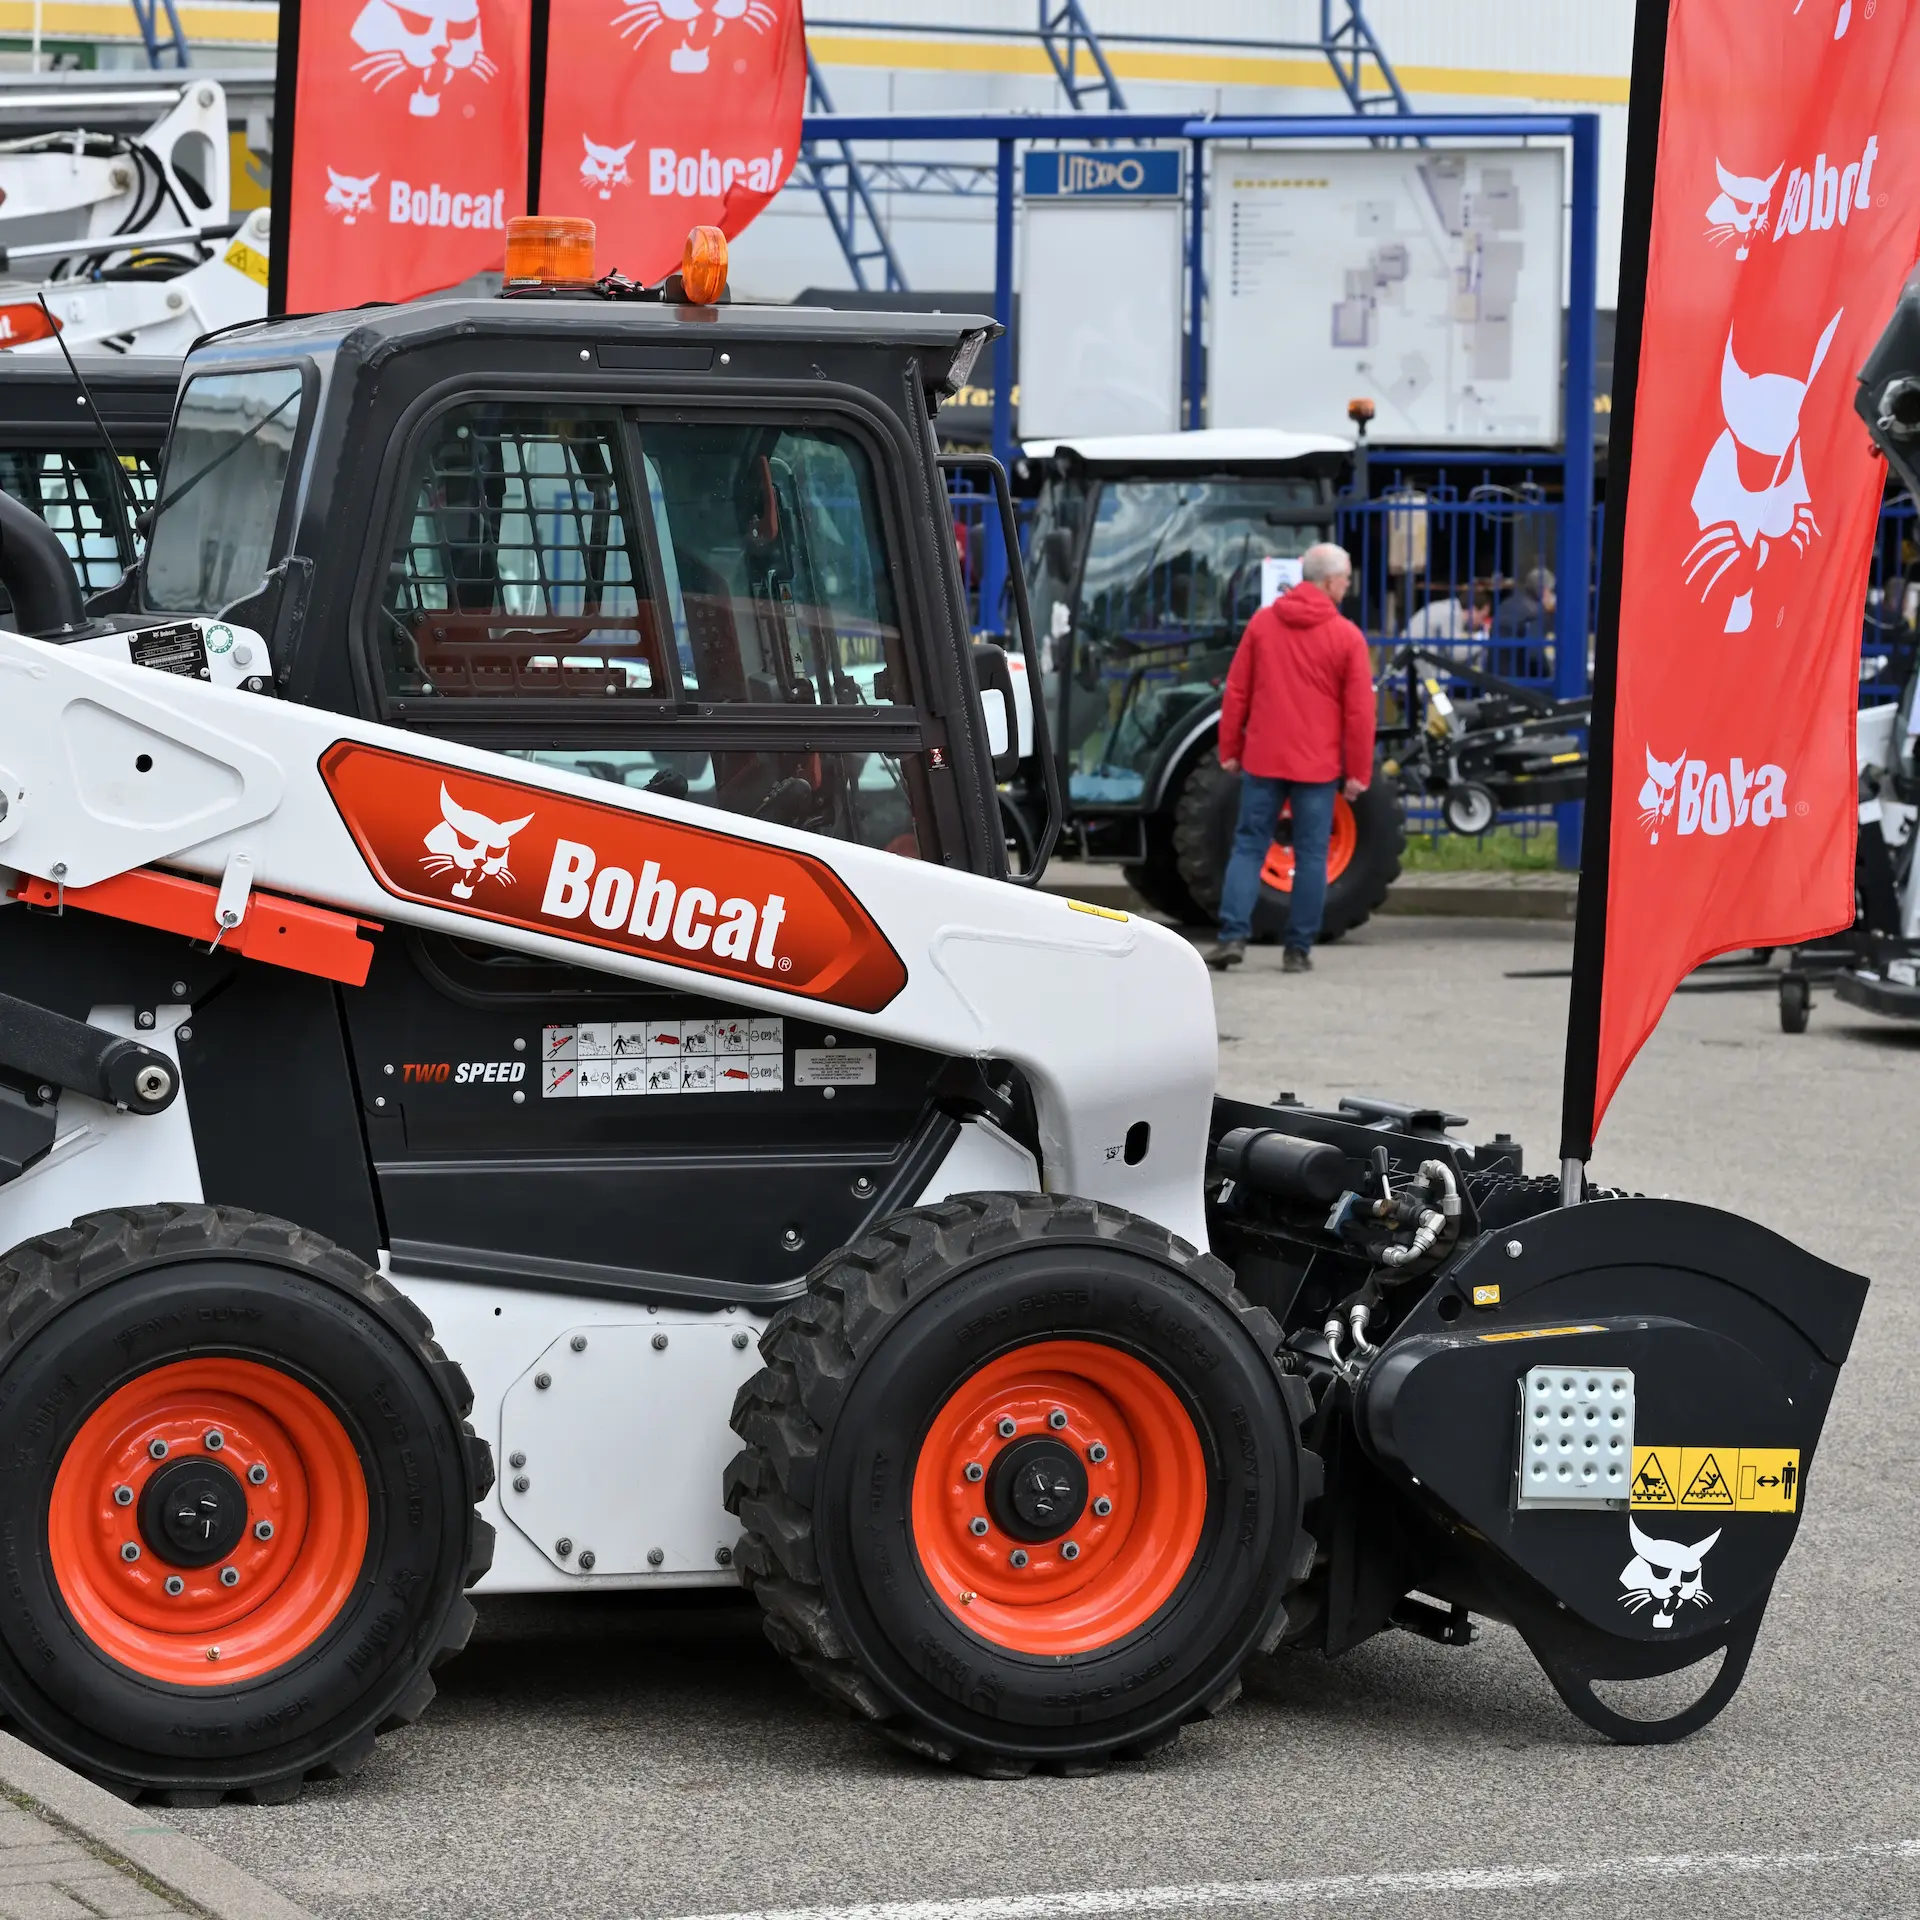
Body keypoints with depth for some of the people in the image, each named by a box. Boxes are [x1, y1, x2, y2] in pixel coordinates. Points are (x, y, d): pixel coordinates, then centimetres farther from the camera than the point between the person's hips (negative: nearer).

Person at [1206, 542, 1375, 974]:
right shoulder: (1347, 637, -6)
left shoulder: (1262, 622, 3)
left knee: (1250, 845, 8)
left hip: (1262, 760, 2)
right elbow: (1359, 711, -6)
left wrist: (1229, 750, 13)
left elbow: (1236, 693, 5)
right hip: (1317, 765, -2)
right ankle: (1299, 950, 6)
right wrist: (1358, 773, 1)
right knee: (1310, 855, 5)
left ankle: (1233, 936, -3)